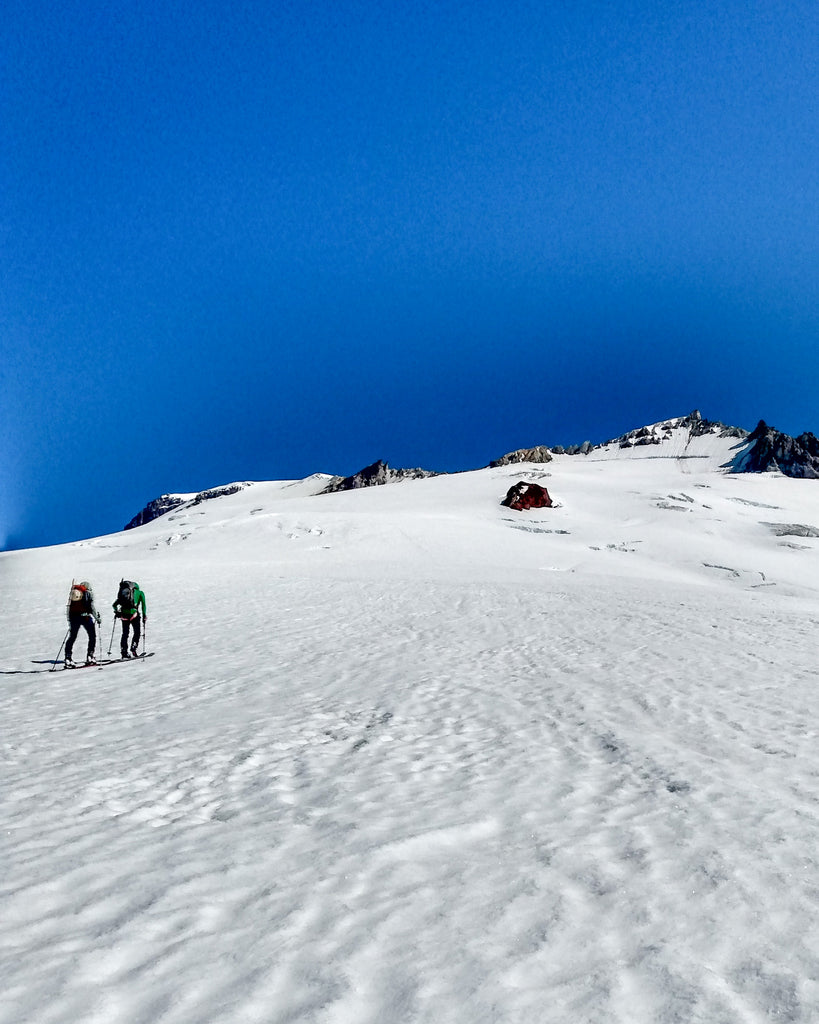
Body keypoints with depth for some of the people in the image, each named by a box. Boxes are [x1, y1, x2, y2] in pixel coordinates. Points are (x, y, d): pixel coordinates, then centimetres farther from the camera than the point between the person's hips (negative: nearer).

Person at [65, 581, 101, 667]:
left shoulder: (72, 592, 17)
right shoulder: (89, 593, 3)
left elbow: (68, 607, 15)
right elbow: (91, 606, -7)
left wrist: (69, 620, 21)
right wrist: (97, 617, 0)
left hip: (73, 616, 4)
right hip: (85, 615, -4)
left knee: (72, 637, 12)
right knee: (92, 636, 9)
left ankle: (68, 658, 4)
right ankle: (90, 656, 2)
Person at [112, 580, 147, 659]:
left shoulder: (124, 592, 23)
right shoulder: (140, 593, 14)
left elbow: (115, 604, 18)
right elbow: (143, 604, 4)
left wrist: (116, 612, 27)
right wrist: (144, 615, 7)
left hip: (124, 613, 4)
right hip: (133, 613, -4)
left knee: (125, 633, 12)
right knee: (137, 632, 8)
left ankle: (124, 652, 8)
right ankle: (133, 648, -8)